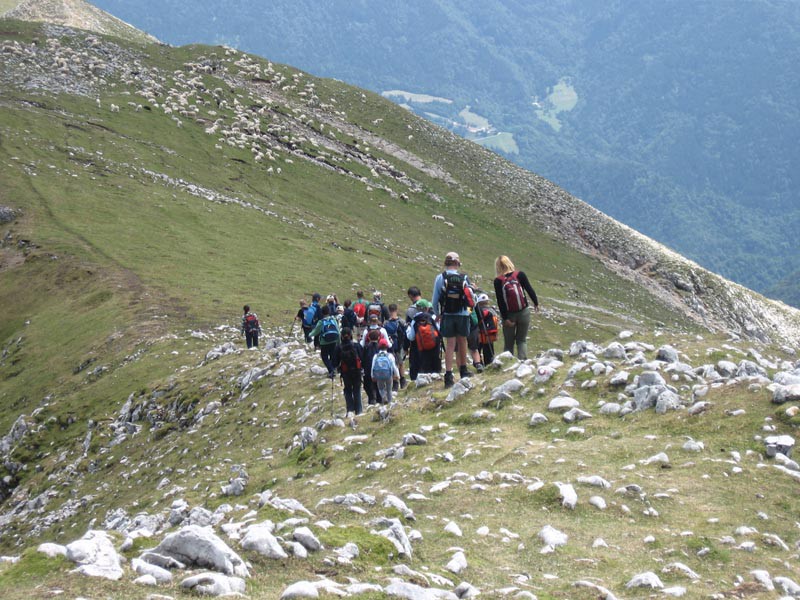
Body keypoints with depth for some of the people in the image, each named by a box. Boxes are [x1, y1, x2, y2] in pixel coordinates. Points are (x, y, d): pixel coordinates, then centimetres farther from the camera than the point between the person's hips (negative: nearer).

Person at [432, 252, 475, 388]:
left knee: (450, 344, 0)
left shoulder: (440, 278, -5)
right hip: (463, 315, 1)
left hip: (447, 315, 0)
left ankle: (448, 375, -8)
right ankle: (463, 370, 30)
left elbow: (435, 299, -2)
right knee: (462, 342, 15)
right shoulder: (464, 278, -3)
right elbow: (470, 297, 0)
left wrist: (437, 314, 12)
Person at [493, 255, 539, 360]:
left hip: (509, 314, -1)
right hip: (523, 312, 1)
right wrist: (536, 303, 13)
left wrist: (505, 318, -7)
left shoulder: (498, 281, -5)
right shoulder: (520, 275, -4)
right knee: (522, 340, 11)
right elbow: (530, 290, -2)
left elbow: (500, 301, -8)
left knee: (508, 343, 11)